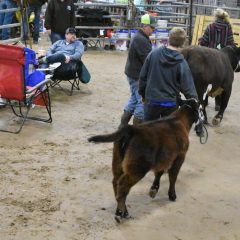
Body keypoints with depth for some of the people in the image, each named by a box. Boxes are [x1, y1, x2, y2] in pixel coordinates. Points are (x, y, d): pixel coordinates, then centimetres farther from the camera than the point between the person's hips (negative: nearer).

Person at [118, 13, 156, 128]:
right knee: (143, 101, -2)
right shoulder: (141, 40, -21)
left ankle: (123, 125, 25)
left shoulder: (140, 37, 13)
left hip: (133, 73, 11)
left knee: (134, 98, 19)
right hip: (138, 75, -11)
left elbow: (146, 56, 16)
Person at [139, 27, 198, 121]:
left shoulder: (153, 54, -8)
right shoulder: (182, 63, -14)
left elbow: (143, 76, -1)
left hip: (151, 100, 2)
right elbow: (187, 87, -12)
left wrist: (143, 93, 13)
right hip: (170, 103, -1)